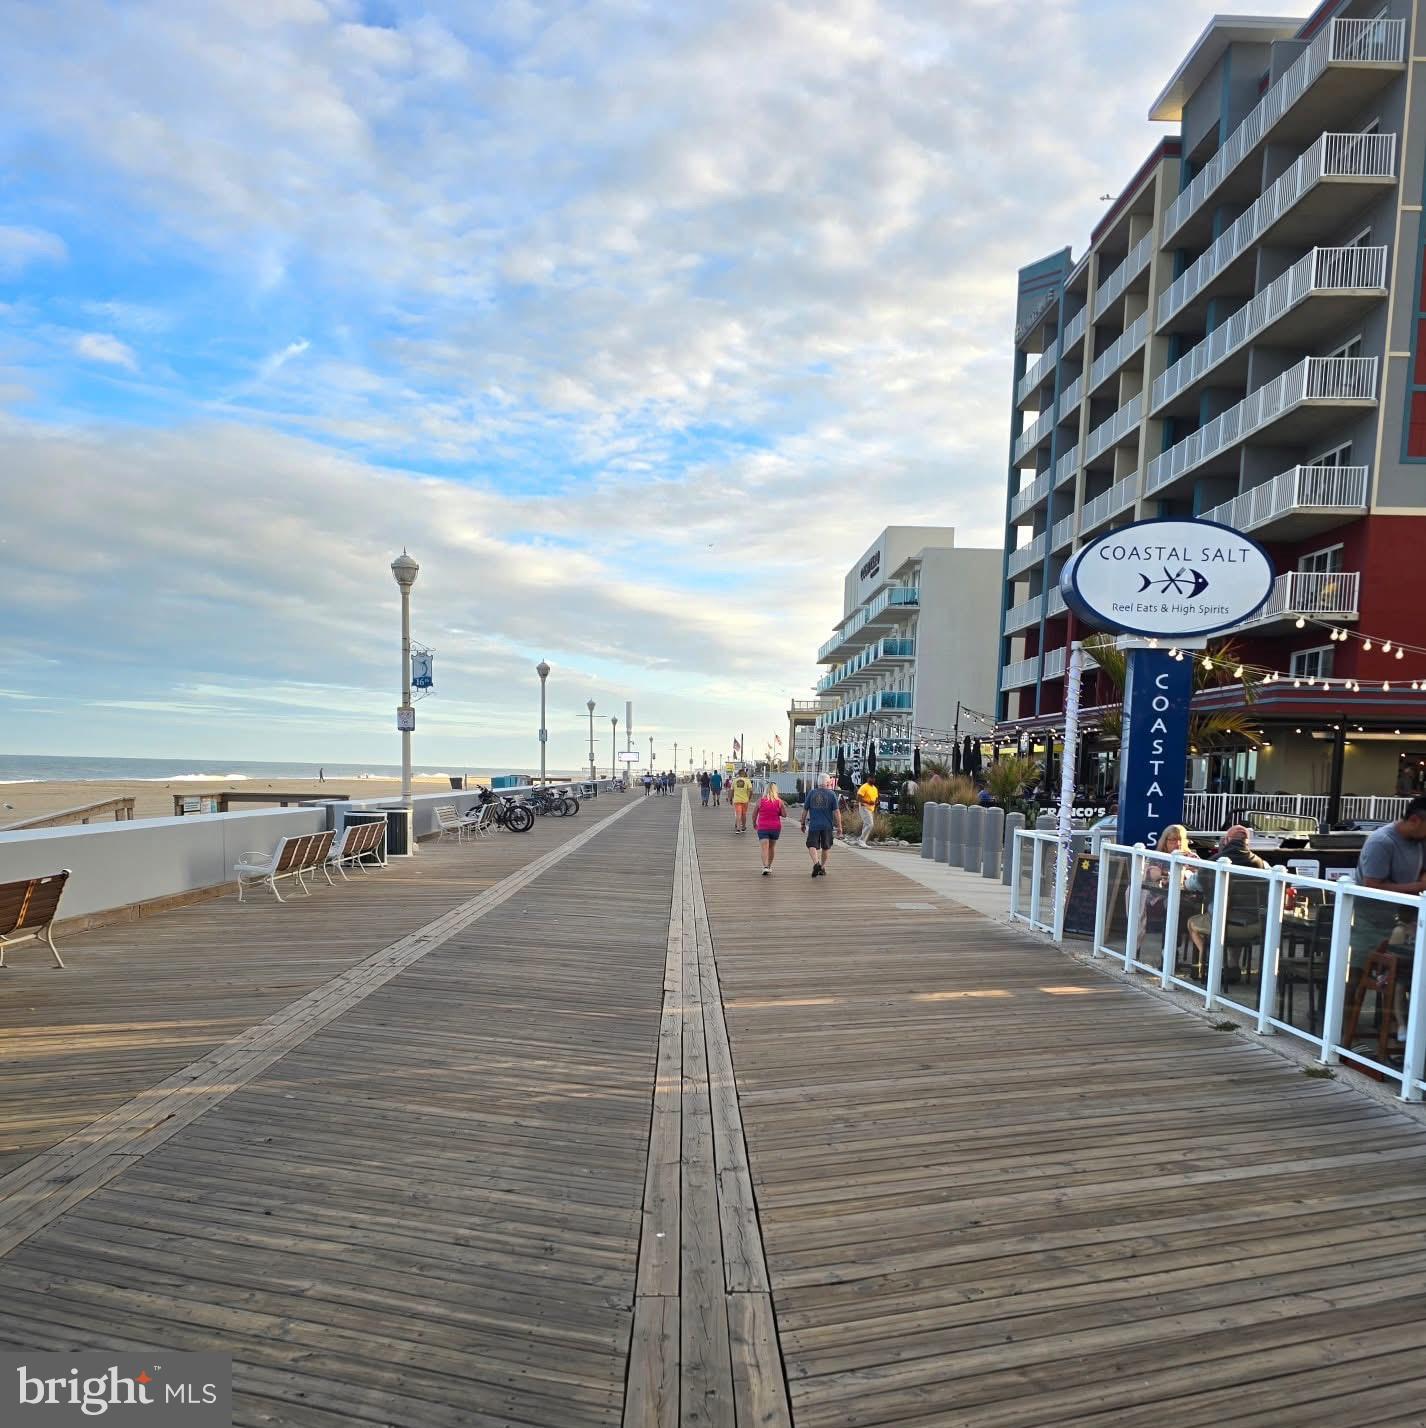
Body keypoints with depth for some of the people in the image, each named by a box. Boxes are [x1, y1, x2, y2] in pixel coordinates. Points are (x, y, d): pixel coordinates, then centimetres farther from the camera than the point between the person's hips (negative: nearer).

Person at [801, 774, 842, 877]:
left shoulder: (811, 793, 1)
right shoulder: (832, 794, -3)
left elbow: (805, 810, 3)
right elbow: (836, 812, -5)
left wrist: (803, 823, 14)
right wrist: (839, 827, 1)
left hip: (814, 825, 0)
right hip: (827, 826, 0)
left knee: (812, 845, 2)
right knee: (826, 847, 15)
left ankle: (816, 863, -21)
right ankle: (822, 867, 19)